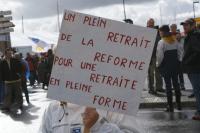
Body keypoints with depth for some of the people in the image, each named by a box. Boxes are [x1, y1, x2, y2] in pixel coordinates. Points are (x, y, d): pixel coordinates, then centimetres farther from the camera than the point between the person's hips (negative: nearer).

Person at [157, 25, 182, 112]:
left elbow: (160, 55, -17)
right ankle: (178, 104, 18)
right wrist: (178, 61, 13)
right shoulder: (175, 41, 4)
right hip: (175, 65, 5)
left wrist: (158, 64, -2)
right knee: (176, 83, 13)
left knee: (168, 85, 0)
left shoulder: (161, 42, -12)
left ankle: (170, 106, 2)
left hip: (165, 66, -5)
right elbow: (180, 52, 4)